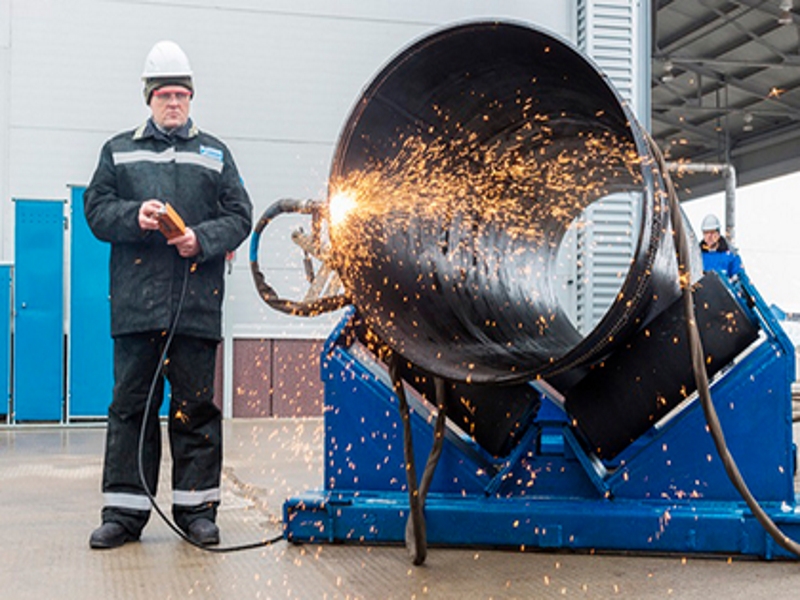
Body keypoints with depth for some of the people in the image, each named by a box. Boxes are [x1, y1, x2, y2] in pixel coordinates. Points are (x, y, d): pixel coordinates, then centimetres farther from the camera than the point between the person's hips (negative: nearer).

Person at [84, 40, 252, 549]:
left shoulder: (215, 154, 15)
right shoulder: (119, 151, 16)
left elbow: (239, 217, 9)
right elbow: (96, 209, 9)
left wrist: (202, 238, -9)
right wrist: (134, 216, -11)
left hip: (197, 304, 0)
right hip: (136, 303, 0)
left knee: (196, 407, 3)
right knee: (131, 404, 2)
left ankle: (197, 507, 11)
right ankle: (124, 510, 9)